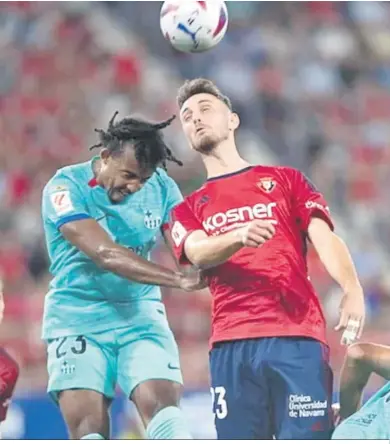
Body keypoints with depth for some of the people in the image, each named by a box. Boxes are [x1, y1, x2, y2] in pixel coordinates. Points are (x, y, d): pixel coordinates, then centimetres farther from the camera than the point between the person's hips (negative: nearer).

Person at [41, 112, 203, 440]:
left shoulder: (160, 187, 2)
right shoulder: (66, 188, -13)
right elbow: (106, 254, -24)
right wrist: (179, 280, -32)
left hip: (141, 315, 3)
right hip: (79, 319, -3)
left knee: (164, 406, -16)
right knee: (87, 427, -12)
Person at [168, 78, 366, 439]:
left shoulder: (285, 180, 18)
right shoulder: (187, 210, 21)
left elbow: (324, 238, 4)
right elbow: (197, 253, -1)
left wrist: (352, 290, -18)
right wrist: (239, 237, -26)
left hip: (297, 337, -1)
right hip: (231, 345, 2)